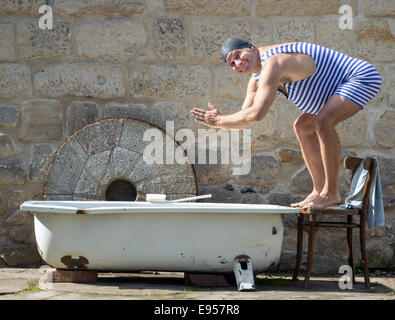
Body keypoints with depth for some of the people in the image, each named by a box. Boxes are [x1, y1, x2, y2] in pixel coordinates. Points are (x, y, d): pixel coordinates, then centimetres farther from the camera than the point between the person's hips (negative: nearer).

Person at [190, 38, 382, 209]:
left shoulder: (272, 63, -27)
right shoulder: (256, 79, 6)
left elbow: (256, 114, -35)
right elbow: (244, 120, 5)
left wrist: (219, 121, -24)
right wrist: (218, 120, -15)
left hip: (363, 76, -11)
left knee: (323, 120, -30)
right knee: (303, 127, 15)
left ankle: (331, 192, -21)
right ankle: (320, 189, 13)